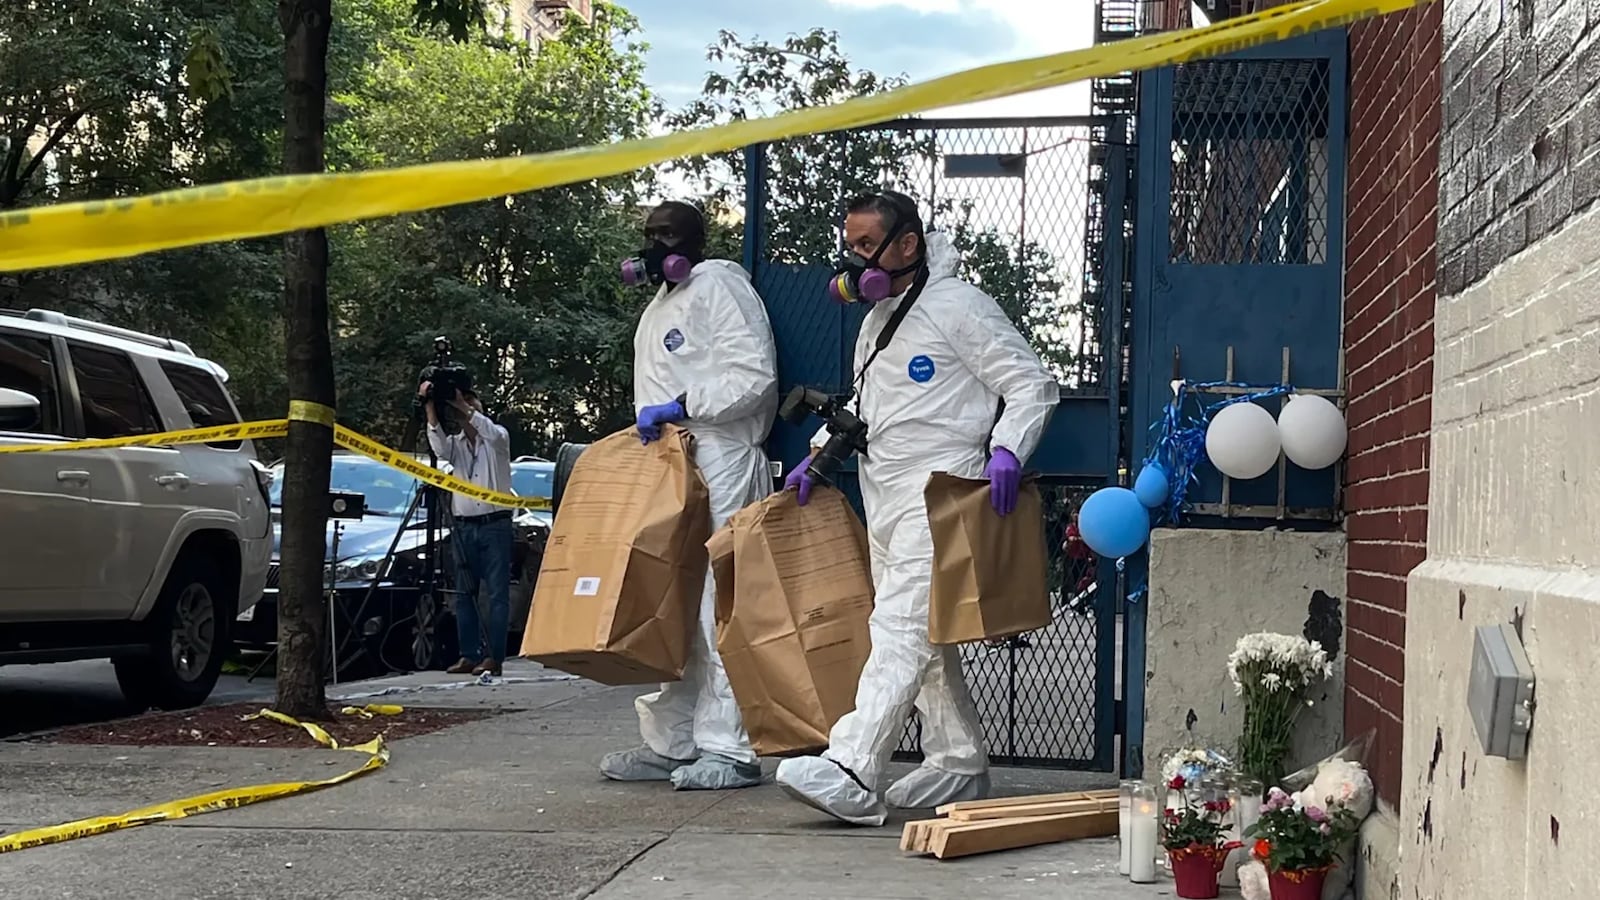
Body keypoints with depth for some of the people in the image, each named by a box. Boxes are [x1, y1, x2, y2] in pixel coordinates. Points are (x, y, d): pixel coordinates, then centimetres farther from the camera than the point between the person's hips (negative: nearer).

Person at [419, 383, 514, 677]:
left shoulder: (497, 437, 5)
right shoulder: (455, 443, 13)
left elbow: (493, 434, -20)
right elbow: (438, 446, -10)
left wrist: (464, 406, -22)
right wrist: (430, 408, -20)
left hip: (495, 525, -4)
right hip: (463, 527, 4)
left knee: (498, 593, -6)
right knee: (464, 593, 4)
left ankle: (494, 657, -8)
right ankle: (470, 655, 8)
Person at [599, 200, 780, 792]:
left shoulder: (717, 286, -5)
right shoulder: (658, 308, 24)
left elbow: (756, 375, -15)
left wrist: (680, 407, -17)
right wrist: (651, 428, 14)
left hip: (722, 466, -10)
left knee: (718, 608, -11)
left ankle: (730, 749, -9)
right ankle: (671, 743, 15)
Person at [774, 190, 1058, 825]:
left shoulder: (959, 307, -8)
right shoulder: (877, 319, 20)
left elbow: (1033, 386, -8)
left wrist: (1006, 450, -23)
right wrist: (820, 455, 18)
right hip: (883, 494, 10)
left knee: (900, 629, -17)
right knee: (924, 636, 12)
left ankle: (852, 774, -26)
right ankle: (960, 764, 20)